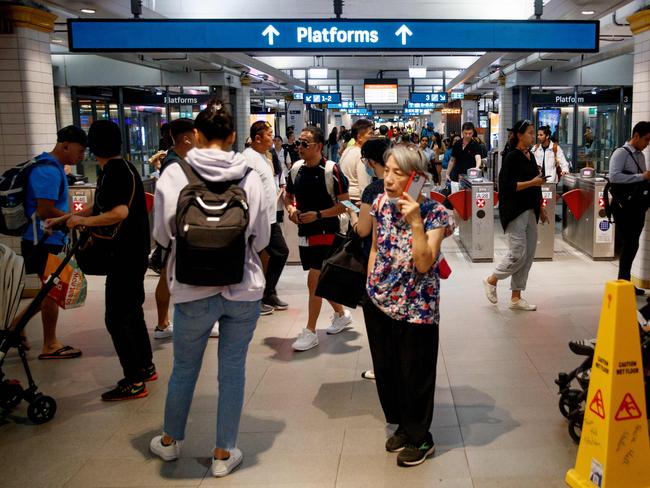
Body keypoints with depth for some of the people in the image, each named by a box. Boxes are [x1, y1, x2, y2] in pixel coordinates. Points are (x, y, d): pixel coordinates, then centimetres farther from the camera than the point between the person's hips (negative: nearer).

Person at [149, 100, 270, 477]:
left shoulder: (174, 175, -11)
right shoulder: (251, 177, -8)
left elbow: (163, 234, -3)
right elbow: (262, 238, 0)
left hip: (194, 290, 0)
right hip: (244, 289, 0)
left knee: (184, 368, 19)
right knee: (233, 370, 13)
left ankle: (170, 440, 40)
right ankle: (224, 453, 26)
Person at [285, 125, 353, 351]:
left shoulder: (331, 170, -14)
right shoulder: (296, 169, 3)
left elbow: (345, 204, -13)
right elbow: (288, 195, 17)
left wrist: (318, 215, -20)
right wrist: (291, 209, -4)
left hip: (325, 233, -7)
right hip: (304, 232, 7)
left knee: (314, 280, -9)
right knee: (321, 280, 17)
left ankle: (310, 332, 2)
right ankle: (341, 314, 39)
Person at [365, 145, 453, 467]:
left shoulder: (433, 212, -17)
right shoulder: (381, 203, -3)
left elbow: (424, 264, -24)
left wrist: (415, 221, -30)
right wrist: (370, 284, 11)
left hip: (416, 308, -5)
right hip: (379, 302, 5)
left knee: (414, 374, 9)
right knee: (385, 369, 17)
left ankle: (420, 439, 30)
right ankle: (402, 425, 40)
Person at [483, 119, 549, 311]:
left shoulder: (530, 157, 13)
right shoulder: (512, 158, -11)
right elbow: (507, 185, -18)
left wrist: (540, 209, 19)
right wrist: (531, 183, -21)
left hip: (530, 212, 8)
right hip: (515, 212, -8)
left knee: (528, 255, 7)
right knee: (518, 254, -8)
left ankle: (516, 297, 14)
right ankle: (491, 280, 15)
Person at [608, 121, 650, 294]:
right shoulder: (621, 153, -11)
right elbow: (613, 176, -24)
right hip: (624, 208, -8)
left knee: (632, 244, 12)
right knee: (629, 244, -6)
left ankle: (626, 282, 21)